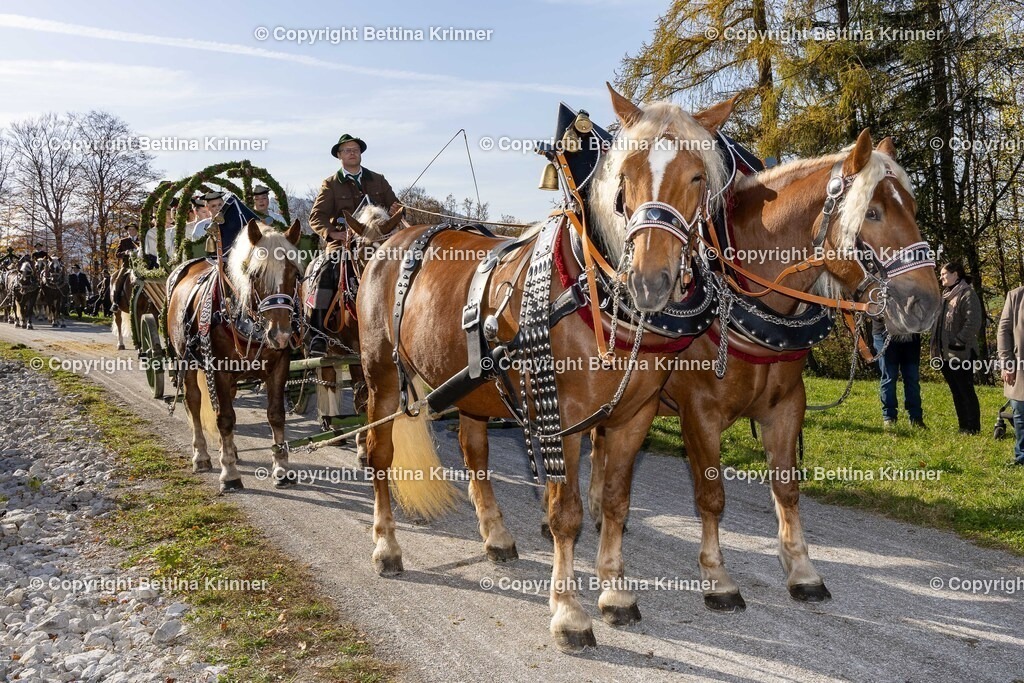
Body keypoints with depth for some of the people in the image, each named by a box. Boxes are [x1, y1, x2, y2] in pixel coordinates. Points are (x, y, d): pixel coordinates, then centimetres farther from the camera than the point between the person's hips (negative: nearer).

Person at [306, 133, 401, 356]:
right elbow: (316, 217, 1)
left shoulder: (378, 181, 19)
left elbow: (395, 207, 19)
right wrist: (333, 233, -19)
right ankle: (317, 339, -22)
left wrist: (396, 211, -6)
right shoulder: (330, 184, 9)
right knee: (324, 279, -25)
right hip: (342, 244, -3)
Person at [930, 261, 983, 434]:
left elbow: (973, 323, -18)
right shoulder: (946, 295, 17)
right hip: (946, 353, 8)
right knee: (956, 392, 13)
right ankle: (963, 426, 20)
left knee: (966, 391, -2)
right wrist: (937, 347, 13)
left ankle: (973, 428, 5)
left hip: (961, 353, -8)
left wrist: (958, 342, -20)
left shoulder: (967, 294, -10)